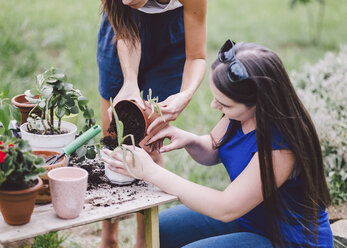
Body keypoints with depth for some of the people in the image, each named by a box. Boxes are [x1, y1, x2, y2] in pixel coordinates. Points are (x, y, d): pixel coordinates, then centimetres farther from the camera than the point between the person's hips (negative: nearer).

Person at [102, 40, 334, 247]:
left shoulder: (280, 147, -34)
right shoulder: (241, 113, -11)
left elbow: (226, 208, -30)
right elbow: (212, 151, 7)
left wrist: (150, 171, -29)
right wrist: (189, 140, -18)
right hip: (247, 215, 8)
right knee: (161, 229, 5)